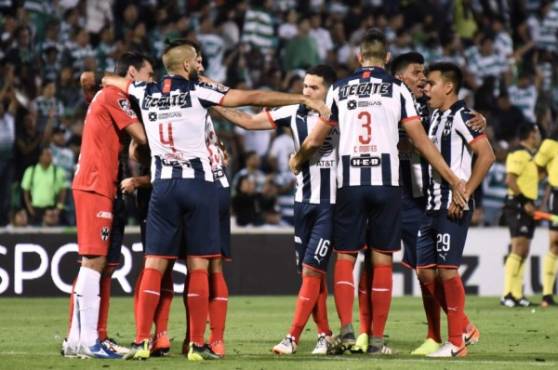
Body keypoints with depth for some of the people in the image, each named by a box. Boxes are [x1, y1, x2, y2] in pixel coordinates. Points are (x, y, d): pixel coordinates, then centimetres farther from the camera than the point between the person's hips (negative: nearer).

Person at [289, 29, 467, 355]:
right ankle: (377, 338, 4)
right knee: (382, 260, 5)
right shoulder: (397, 89, 4)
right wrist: (453, 179, 7)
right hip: (386, 182, -1)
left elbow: (314, 141, 13)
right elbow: (421, 141, 1)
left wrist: (298, 162, 35)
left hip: (350, 184, 1)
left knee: (345, 258, 8)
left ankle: (347, 328, -8)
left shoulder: (339, 90, 8)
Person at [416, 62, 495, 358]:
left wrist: (464, 194, -17)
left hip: (453, 208, -9)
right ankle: (464, 328, 19)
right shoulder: (436, 117, 17)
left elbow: (487, 156, -17)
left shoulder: (460, 116, -10)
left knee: (447, 269, -8)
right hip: (433, 206, 9)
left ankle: (456, 343, -1)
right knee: (425, 271, 7)